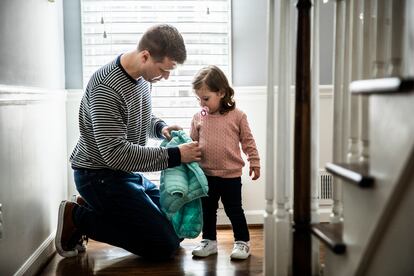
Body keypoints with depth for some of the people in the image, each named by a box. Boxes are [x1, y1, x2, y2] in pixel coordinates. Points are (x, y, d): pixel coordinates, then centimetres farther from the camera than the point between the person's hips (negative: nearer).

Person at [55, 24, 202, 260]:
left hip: (127, 173, 9)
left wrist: (160, 127, -5)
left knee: (174, 221, 16)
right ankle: (78, 217, -2)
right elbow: (114, 152, -30)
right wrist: (174, 156, -27)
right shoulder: (107, 87, -27)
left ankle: (92, 208, 14)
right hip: (100, 176, -9)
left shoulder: (143, 74, 0)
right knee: (165, 245, -10)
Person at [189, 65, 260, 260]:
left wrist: (254, 162, 1)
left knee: (234, 209, 8)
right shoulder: (198, 118, 1)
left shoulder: (237, 116, -5)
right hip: (206, 174, 3)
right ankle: (209, 240, 30)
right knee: (207, 210, 14)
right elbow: (192, 141, 9)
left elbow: (248, 141, 0)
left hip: (231, 174, -3)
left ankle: (242, 241, 23)